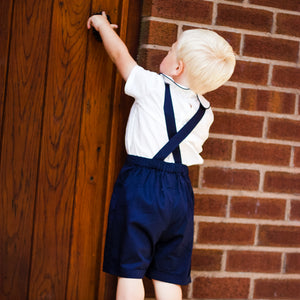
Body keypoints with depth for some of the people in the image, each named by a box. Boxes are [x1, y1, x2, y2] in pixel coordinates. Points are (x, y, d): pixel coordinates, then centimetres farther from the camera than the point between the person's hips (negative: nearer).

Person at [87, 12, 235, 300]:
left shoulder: (153, 87, -7)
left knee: (130, 270, 1)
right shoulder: (204, 112, 5)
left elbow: (119, 53, 4)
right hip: (179, 189, 5)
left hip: (141, 183, -4)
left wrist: (103, 25, 23)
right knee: (169, 276, 8)